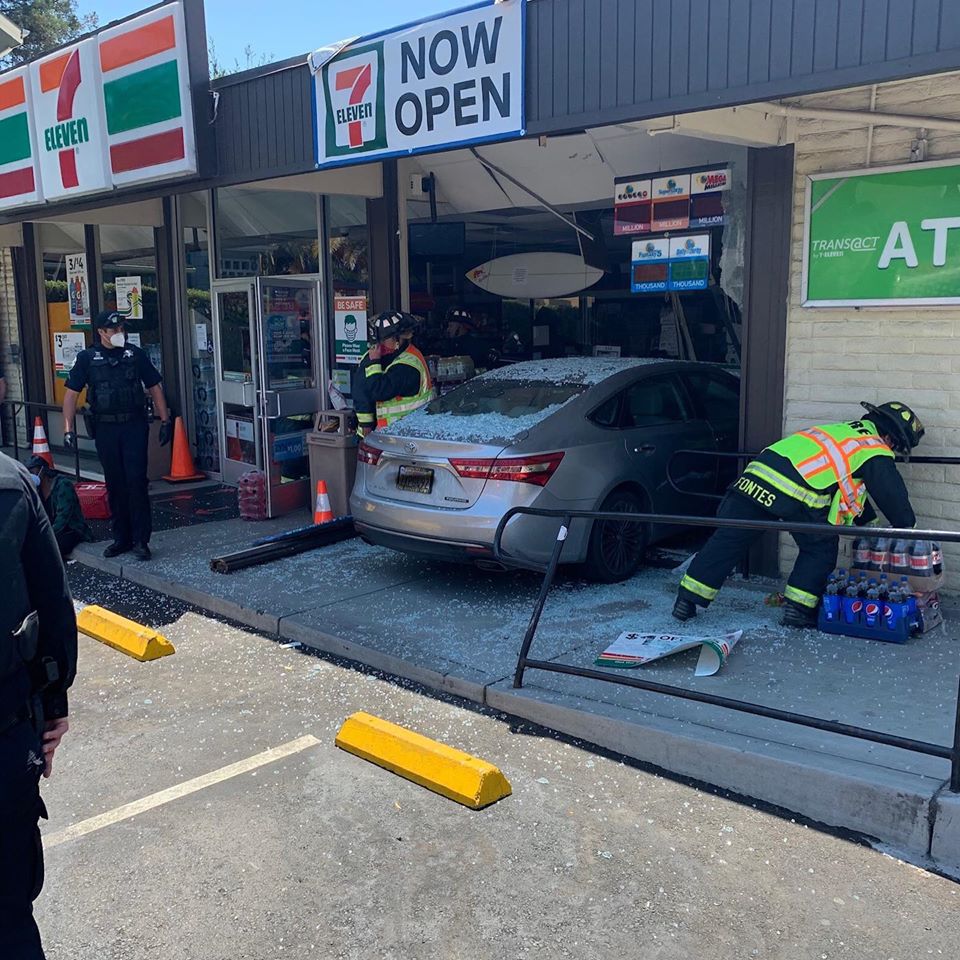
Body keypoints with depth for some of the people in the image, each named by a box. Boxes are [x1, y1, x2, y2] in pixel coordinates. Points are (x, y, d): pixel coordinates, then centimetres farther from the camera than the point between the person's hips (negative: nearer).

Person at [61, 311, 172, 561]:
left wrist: (165, 421, 6)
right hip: (105, 428, 1)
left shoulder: (135, 354, 5)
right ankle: (122, 538, 18)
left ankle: (140, 540, -2)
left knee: (136, 482, -7)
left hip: (134, 426, -1)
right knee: (115, 484, 8)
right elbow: (71, 394, 2)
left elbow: (154, 388, 10)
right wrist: (68, 428, -7)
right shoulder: (87, 358, 3)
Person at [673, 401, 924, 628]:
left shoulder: (844, 431, 35)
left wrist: (873, 525, 45)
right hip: (796, 493, -7)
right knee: (821, 548, 17)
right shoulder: (875, 453, 10)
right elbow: (894, 498, 15)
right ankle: (799, 609, 15)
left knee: (728, 539, 9)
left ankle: (686, 600, 10)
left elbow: (852, 488, 43)